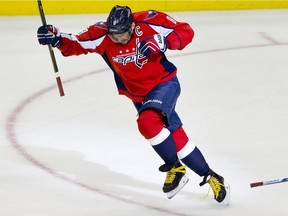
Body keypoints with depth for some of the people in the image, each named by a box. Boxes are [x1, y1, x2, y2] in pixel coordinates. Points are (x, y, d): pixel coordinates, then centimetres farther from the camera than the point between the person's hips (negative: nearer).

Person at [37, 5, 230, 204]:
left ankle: (175, 168, -13)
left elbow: (186, 31, -15)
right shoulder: (102, 35, -13)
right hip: (138, 95, 5)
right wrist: (56, 38, -30)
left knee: (147, 122, -30)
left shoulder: (149, 22, -22)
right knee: (176, 138, 5)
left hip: (164, 83, -5)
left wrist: (163, 42, -30)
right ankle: (210, 177, 19)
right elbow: (75, 45, -11)